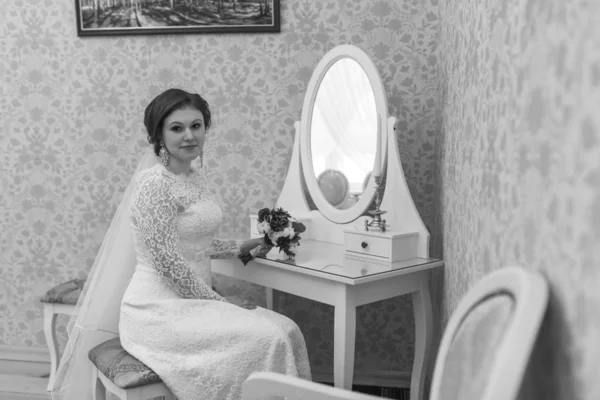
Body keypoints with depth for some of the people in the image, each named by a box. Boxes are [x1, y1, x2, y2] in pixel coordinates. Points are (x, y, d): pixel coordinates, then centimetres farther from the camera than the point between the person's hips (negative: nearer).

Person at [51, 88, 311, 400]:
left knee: (286, 329, -7)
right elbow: (168, 261, -20)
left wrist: (238, 248, 19)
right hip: (159, 309, -8)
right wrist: (219, 302, -13)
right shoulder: (154, 183, -16)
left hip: (188, 301, 8)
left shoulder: (196, 176, 10)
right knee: (266, 340, -21)